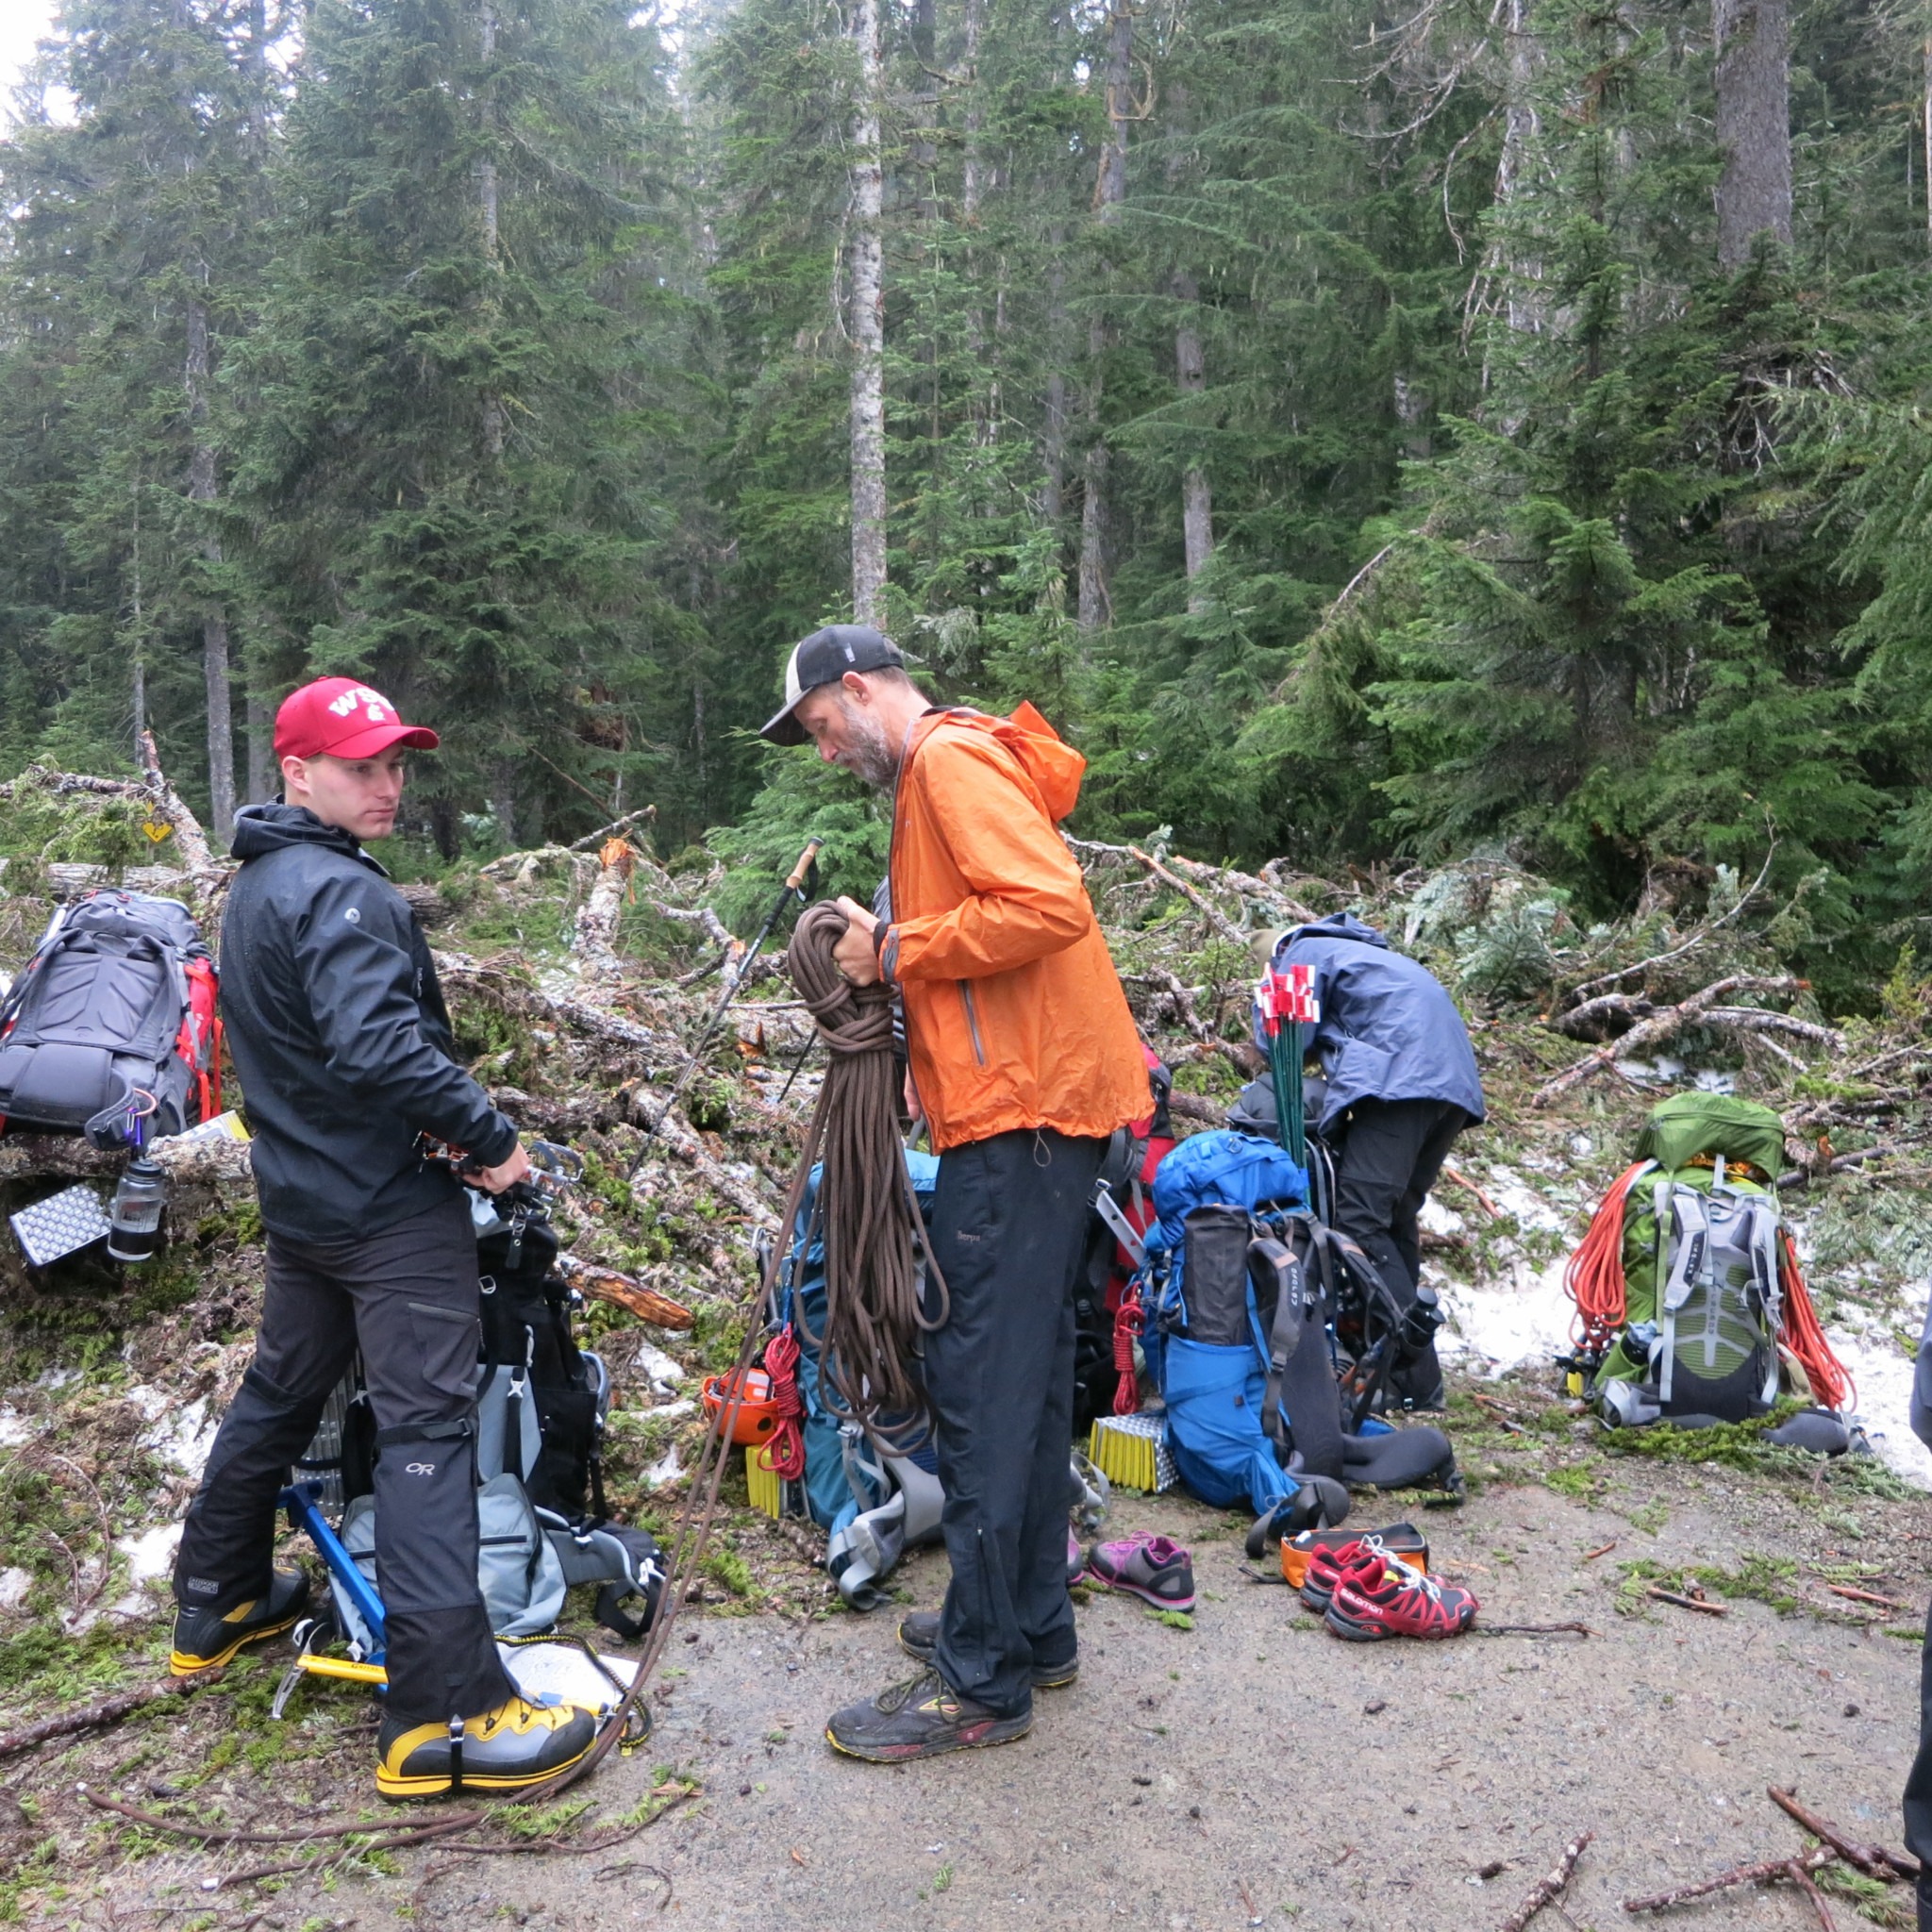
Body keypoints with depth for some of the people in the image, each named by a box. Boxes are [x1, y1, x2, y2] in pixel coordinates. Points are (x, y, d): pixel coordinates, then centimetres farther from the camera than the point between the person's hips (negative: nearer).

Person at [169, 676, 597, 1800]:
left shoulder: (260, 885, 13)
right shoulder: (340, 893, -19)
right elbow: (378, 1047, -31)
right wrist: (492, 1135, -21)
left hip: (302, 1193, 10)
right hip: (389, 1203, -10)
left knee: (281, 1391, 23)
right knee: (427, 1431, -9)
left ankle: (218, 1604, 39)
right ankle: (446, 1716, -7)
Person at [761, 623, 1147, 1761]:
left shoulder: (952, 757, -10)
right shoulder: (942, 771, 22)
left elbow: (1047, 903, -24)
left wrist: (899, 950, -14)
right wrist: (890, 960, 6)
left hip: (1024, 1112, -11)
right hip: (1034, 1105, 11)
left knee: (983, 1389, -5)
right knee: (1026, 1376, 16)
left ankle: (984, 1682, 5)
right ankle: (1034, 1623, 29)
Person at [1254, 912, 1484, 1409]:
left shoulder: (1305, 950, 14)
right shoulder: (1375, 956, 39)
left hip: (1401, 1082, -9)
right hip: (1455, 1087, 9)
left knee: (1359, 1220, -13)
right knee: (1395, 1219, 15)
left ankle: (1416, 1376, -19)